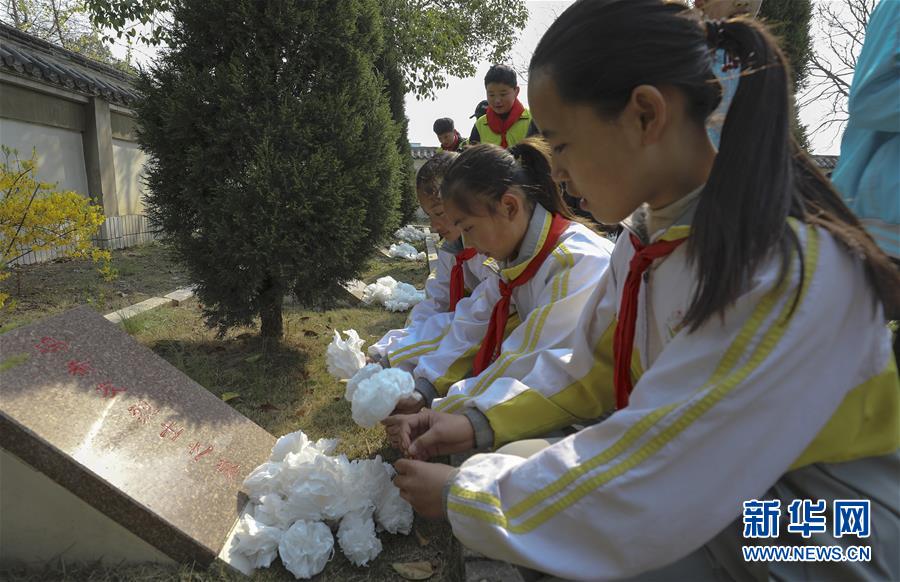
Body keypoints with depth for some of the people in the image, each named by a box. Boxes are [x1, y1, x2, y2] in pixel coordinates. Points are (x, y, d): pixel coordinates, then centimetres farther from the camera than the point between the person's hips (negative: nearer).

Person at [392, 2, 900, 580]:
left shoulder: (788, 271, -30)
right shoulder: (650, 231, -5)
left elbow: (637, 492, -29)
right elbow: (592, 375, 4)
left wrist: (464, 493, -18)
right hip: (693, 496, 6)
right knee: (512, 466, -8)